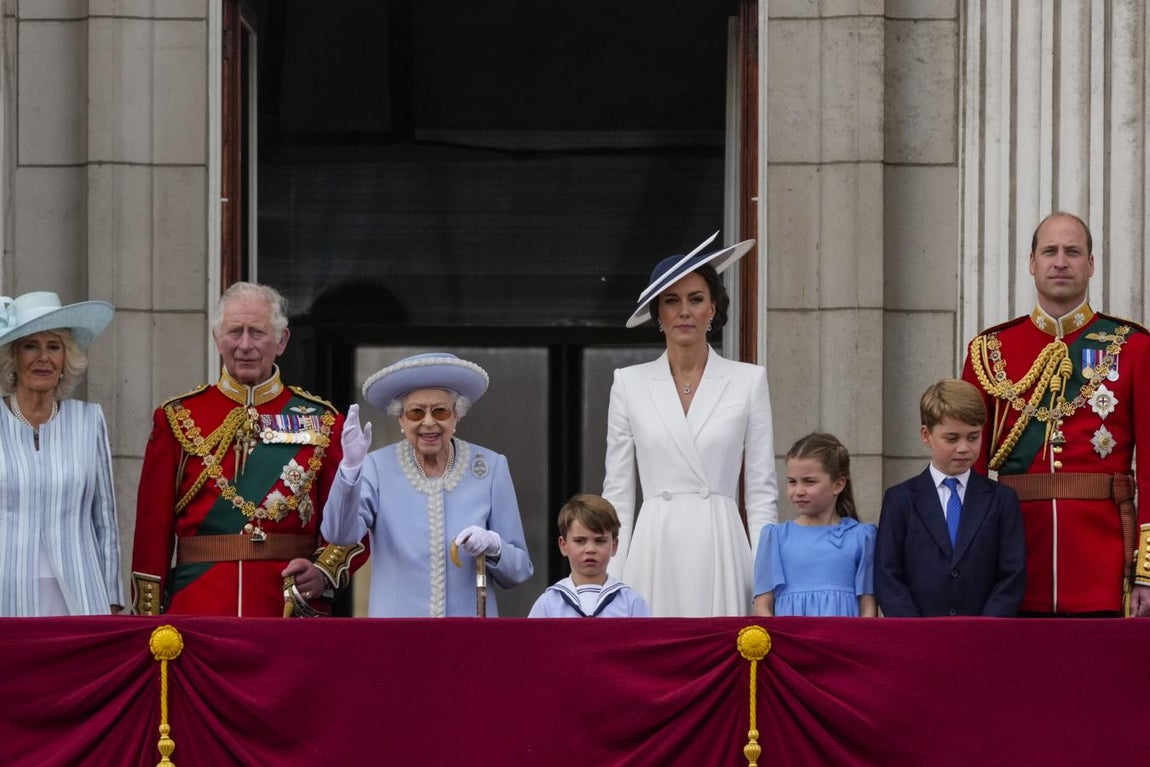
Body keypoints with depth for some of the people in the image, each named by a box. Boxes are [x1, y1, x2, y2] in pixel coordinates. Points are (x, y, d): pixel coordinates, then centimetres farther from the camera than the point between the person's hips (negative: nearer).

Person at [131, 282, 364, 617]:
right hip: (197, 612, 0)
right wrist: (148, 622, -1)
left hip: (293, 608, 1)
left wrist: (324, 573, -13)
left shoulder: (321, 422, 7)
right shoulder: (178, 419, 6)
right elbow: (152, 529, 5)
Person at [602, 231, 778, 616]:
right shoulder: (630, 383, 9)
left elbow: (761, 492, 6)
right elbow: (617, 491, 9)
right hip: (654, 552, 1)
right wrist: (611, 582, 2)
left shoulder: (748, 381, 6)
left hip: (720, 550, -1)